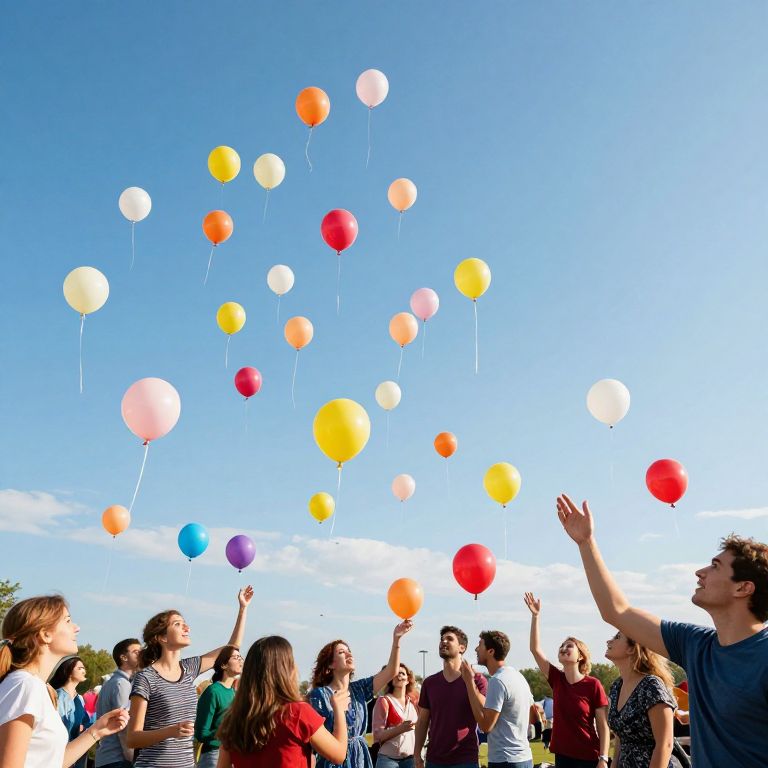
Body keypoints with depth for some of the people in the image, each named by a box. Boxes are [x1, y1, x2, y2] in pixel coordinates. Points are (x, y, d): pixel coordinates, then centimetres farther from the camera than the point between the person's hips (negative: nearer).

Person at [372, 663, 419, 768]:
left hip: (411, 758, 4)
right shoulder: (384, 701, -5)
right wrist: (401, 728, -22)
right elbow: (378, 735, -10)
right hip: (388, 759, -4)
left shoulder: (413, 702, 8)